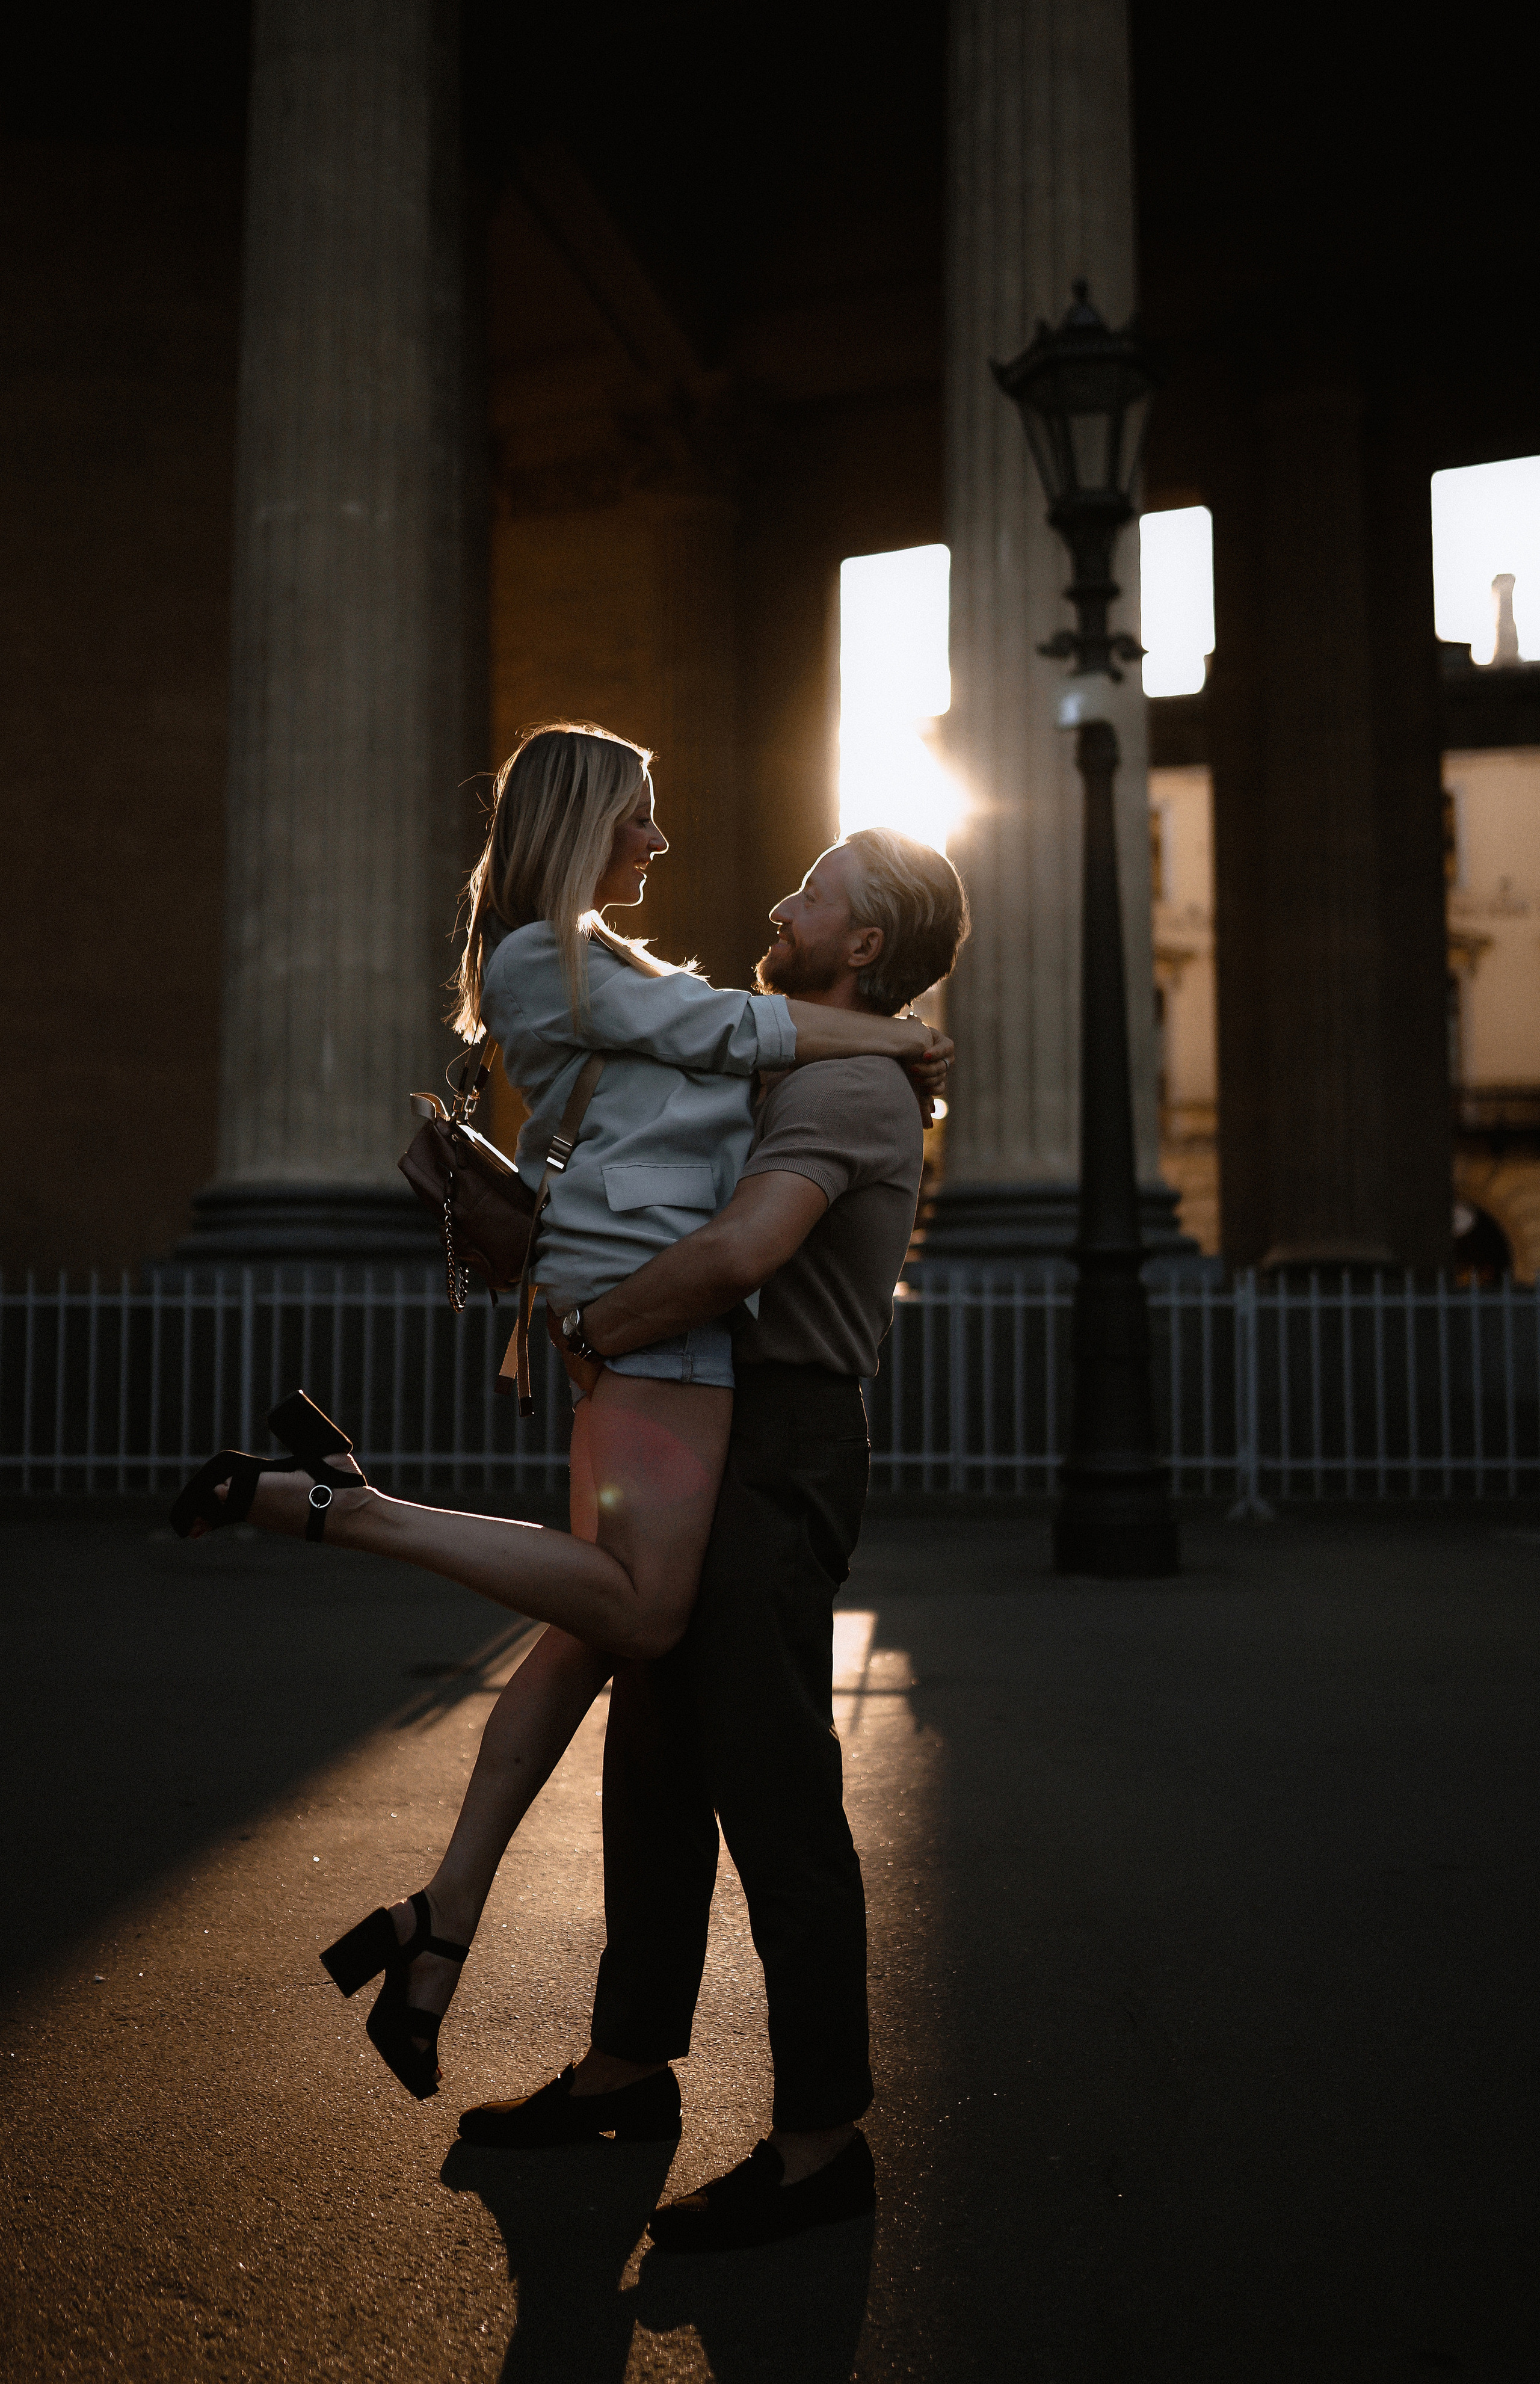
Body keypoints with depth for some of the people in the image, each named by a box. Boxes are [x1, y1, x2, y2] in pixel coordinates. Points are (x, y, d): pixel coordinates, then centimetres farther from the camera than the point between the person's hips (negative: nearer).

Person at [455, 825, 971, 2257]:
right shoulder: (803, 1077, 21)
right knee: (655, 1764, 16)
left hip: (776, 1454, -10)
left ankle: (819, 2138, 5)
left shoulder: (846, 1085, -14)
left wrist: (595, 1336, -16)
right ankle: (628, 2066, 29)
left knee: (774, 1794, -6)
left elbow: (739, 1254, -31)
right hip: (716, 1443, 10)